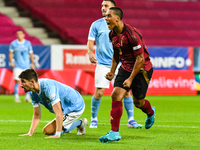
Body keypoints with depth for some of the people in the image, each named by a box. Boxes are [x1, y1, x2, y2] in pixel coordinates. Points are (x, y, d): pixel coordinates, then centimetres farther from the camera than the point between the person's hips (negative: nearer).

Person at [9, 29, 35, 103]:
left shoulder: (28, 43, 5)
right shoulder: (13, 43, 1)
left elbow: (31, 53, 9)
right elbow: (10, 53, 6)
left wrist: (33, 63, 6)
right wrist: (11, 62, -8)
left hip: (26, 65, 2)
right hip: (17, 66, -2)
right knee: (17, 81, -9)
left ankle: (27, 97, 11)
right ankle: (16, 97, -3)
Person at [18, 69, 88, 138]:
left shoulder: (48, 87, -34)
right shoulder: (33, 93, -6)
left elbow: (59, 113, -38)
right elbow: (36, 115, 3)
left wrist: (57, 135, -42)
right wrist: (30, 133, -9)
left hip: (75, 108, -9)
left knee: (47, 131, -13)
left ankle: (79, 123, -2)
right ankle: (80, 123, 20)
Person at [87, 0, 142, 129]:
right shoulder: (96, 25, 5)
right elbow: (90, 42, 0)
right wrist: (90, 52, -19)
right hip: (102, 64, -1)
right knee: (99, 92, -8)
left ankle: (131, 120, 5)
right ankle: (94, 119, 10)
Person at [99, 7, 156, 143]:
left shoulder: (131, 34, -27)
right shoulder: (113, 34, -2)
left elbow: (140, 58, -23)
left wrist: (130, 79, -22)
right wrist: (112, 71, 10)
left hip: (142, 69, -6)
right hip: (125, 68, 6)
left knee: (138, 102, 5)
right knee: (116, 95, -10)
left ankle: (151, 113, 42)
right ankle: (114, 133, -8)